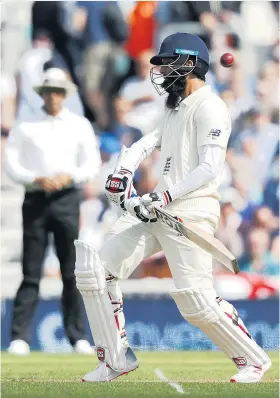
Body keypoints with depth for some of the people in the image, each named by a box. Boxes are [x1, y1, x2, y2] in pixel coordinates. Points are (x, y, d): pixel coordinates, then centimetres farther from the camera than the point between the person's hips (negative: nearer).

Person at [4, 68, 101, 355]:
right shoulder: (25, 127, 8)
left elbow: (92, 164, 7)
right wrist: (37, 179, -14)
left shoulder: (79, 126, 12)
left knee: (72, 272, -1)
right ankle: (19, 337, -6)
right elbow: (11, 165, 3)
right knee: (31, 272, -5)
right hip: (35, 199, -1)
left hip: (66, 199, 1)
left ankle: (77, 336, 3)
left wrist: (69, 177, -12)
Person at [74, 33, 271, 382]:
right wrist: (124, 170, -3)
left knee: (196, 301, -16)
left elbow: (209, 168, -19)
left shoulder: (209, 107, -9)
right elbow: (147, 143, 18)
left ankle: (253, 360, 5)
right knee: (95, 269, 2)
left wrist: (166, 196, -26)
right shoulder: (175, 109, 22)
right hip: (156, 210, 9)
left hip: (191, 212, -9)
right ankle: (116, 358, 9)